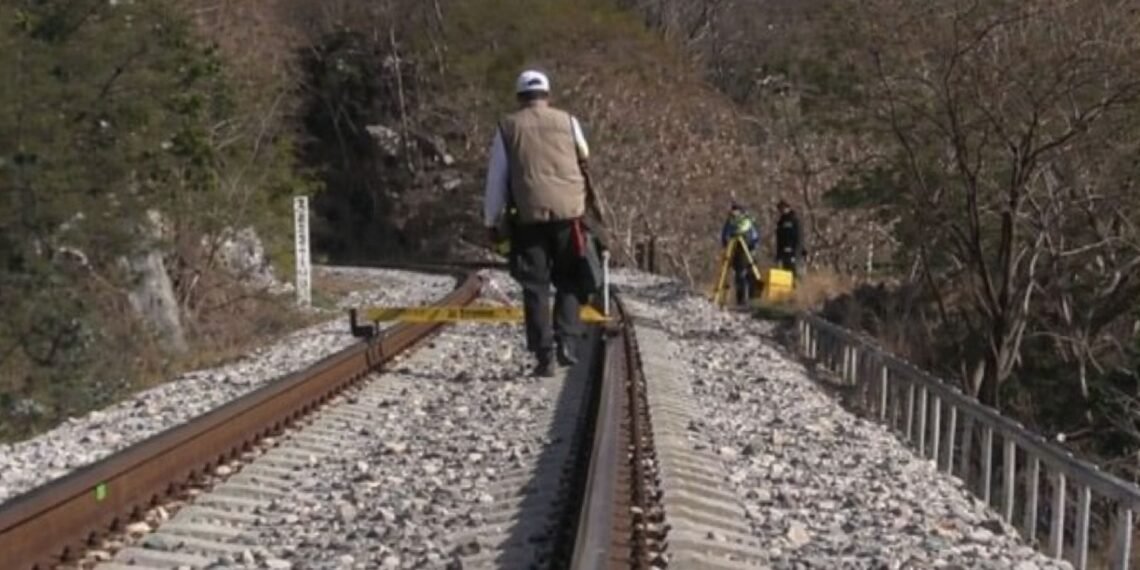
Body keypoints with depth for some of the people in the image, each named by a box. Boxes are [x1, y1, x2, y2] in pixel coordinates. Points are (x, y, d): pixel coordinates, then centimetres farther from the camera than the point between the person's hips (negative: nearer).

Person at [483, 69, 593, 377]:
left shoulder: (507, 127, 9)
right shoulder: (568, 122, 9)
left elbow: (496, 179, 10)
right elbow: (586, 163, 15)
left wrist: (492, 222, 16)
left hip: (529, 216, 0)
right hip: (569, 212, 0)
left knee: (535, 287, 5)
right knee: (569, 282, 13)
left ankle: (544, 355, 2)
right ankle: (567, 341, -2)